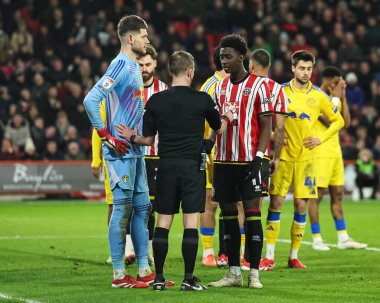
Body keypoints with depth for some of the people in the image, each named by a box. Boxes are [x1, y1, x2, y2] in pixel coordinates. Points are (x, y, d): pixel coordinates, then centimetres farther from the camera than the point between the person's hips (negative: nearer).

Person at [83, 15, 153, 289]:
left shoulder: (134, 67, 15)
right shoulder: (121, 66, -14)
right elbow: (91, 99, -23)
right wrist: (107, 136, -19)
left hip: (136, 150, 10)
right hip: (121, 151, -10)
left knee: (142, 208, 11)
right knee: (122, 208, -5)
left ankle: (144, 271, 16)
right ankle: (119, 275, 0)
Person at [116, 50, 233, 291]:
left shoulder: (155, 101, 0)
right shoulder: (203, 100, -4)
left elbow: (148, 139, 3)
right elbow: (219, 128, 13)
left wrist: (131, 137, 17)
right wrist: (227, 118, 32)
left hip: (166, 166, 2)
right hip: (193, 166, -2)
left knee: (163, 222, 6)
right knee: (191, 221, 1)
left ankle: (159, 278, 7)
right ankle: (189, 279, 0)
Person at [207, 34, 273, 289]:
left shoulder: (258, 85, -4)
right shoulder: (220, 86, 14)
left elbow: (266, 125, -6)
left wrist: (258, 157, -14)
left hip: (249, 160, -6)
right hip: (223, 160, 6)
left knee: (252, 212, -6)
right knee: (228, 213, 6)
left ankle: (254, 273, -2)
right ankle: (234, 272, 11)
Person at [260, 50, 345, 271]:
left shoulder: (318, 96, 3)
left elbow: (338, 120, 12)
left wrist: (321, 138, 0)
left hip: (306, 158, 1)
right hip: (283, 156, -1)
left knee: (301, 205, 1)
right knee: (276, 202, -4)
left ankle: (294, 256, 12)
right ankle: (269, 257, 0)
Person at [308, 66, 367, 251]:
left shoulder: (334, 99, 15)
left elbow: (346, 123, 8)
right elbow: (330, 122, -21)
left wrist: (343, 98, 4)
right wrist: (336, 98, -13)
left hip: (335, 152, 9)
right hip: (321, 153, -8)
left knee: (337, 194, 9)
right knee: (317, 195, -4)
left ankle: (343, 239, 11)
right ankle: (316, 240, 1)